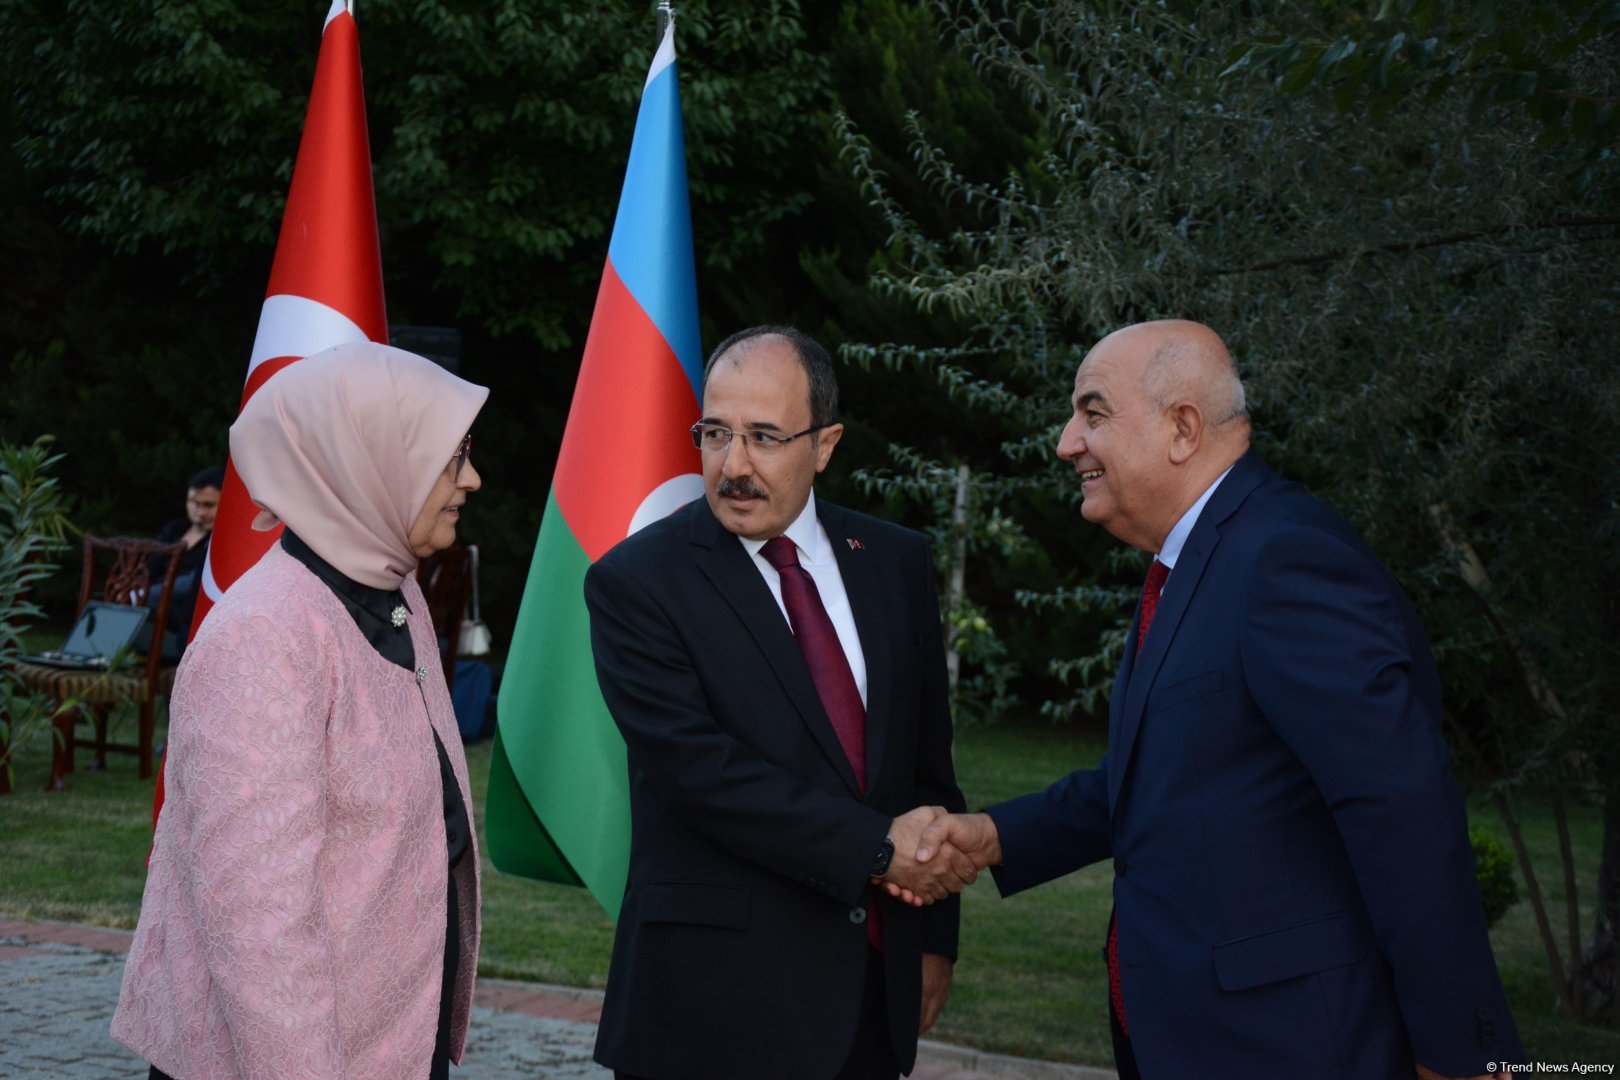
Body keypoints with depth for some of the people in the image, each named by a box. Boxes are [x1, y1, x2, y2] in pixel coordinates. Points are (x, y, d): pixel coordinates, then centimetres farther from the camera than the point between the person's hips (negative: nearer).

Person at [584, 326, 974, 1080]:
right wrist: (876, 847, -18)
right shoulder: (635, 582, -8)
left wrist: (935, 934, 10)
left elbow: (928, 757, 11)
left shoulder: (895, 563, 7)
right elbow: (698, 766, -18)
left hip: (877, 984, 4)